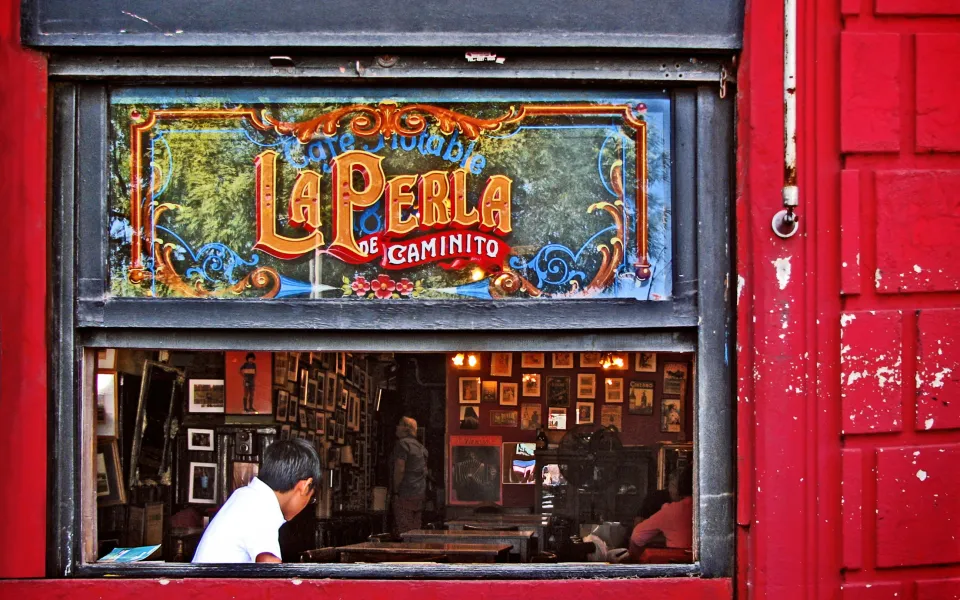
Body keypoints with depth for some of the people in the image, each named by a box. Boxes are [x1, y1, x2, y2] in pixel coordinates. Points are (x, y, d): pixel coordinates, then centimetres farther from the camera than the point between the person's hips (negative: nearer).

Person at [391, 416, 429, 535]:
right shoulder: (421, 447, 18)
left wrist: (395, 491, -11)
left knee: (403, 531, -9)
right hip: (420, 494, 8)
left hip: (405, 494, -8)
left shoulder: (403, 444, -8)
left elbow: (400, 469, -15)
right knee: (415, 529, 10)